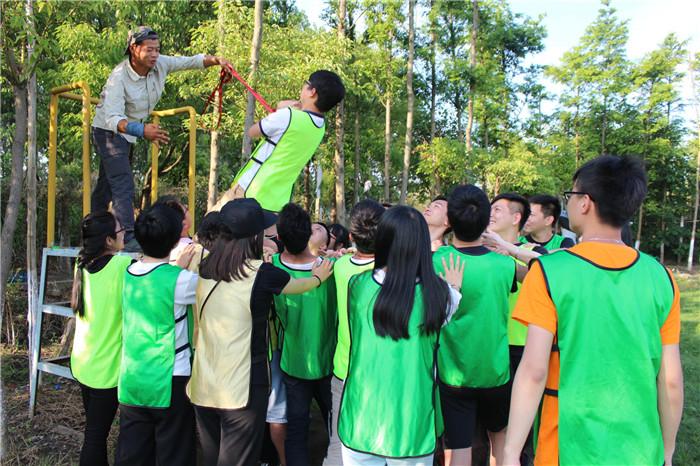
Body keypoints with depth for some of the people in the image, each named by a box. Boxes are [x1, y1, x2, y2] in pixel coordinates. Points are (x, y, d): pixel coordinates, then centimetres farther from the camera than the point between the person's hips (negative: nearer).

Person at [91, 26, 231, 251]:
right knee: (123, 184, -19)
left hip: (128, 132, 7)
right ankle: (130, 239, -21)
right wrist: (142, 130, -57)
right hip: (109, 131, -7)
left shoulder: (160, 64, -13)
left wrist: (216, 60, -25)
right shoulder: (119, 77, -31)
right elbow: (113, 118, -40)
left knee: (107, 183, 17)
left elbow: (191, 61, -5)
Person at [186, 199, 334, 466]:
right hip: (242, 391, -5)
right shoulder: (261, 274, -14)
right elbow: (303, 284, 6)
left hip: (202, 387, 6)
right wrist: (320, 275, 27)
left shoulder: (203, 269, -2)